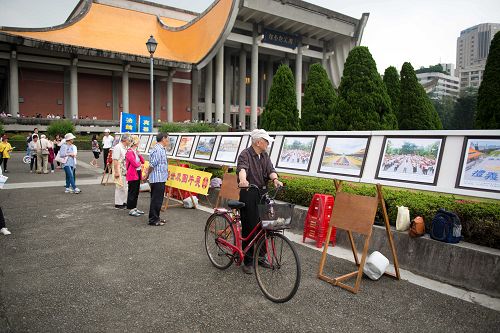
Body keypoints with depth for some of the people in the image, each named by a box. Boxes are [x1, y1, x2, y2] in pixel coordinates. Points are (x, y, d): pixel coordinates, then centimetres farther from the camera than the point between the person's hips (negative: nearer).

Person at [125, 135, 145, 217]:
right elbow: (135, 164, -21)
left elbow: (143, 161, 11)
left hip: (138, 174, 9)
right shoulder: (129, 152, -15)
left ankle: (134, 208, 23)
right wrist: (139, 163, 1)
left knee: (136, 192, 14)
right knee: (132, 192, -2)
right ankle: (131, 210, 6)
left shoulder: (136, 151, 13)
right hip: (132, 175, -9)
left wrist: (138, 154, -3)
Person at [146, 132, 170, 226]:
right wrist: (148, 175, -7)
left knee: (158, 200, 17)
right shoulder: (158, 150, -19)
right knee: (156, 200, -2)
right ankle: (153, 220, 6)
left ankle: (156, 218, 27)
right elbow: (152, 165, -18)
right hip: (158, 179, -10)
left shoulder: (162, 149, 15)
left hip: (161, 179, 10)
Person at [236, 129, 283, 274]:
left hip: (262, 194, 6)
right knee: (249, 228, -1)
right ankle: (247, 262, 12)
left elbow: (270, 169, 0)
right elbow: (242, 168, -29)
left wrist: (275, 179, -22)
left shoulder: (264, 156, 13)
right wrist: (243, 180, -50)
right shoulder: (245, 155, -9)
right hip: (249, 195, -6)